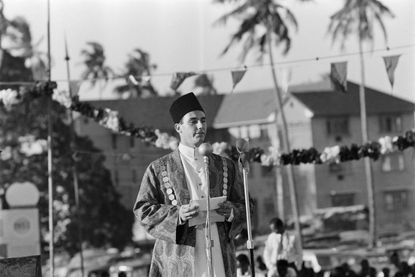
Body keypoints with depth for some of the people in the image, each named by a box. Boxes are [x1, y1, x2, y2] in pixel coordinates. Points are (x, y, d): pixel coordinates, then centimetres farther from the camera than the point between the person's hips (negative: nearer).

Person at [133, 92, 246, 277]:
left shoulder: (225, 167, 17)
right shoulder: (158, 169, 8)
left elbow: (245, 206, 18)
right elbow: (142, 210, 2)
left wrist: (230, 212, -6)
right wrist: (177, 214, -15)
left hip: (219, 258, 3)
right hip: (179, 260, -3)